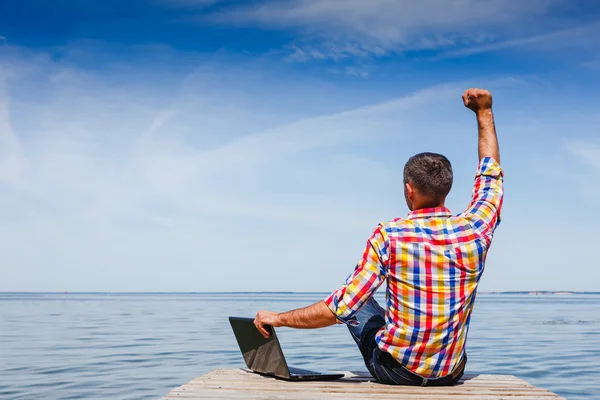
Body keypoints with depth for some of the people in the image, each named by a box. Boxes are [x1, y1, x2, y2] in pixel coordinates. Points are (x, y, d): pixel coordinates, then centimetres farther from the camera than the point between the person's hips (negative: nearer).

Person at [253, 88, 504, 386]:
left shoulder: (388, 236, -19)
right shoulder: (476, 230, -11)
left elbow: (341, 308, -20)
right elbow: (491, 174, 10)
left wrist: (278, 318, -7)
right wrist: (484, 112, 19)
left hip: (395, 370, -3)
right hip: (450, 374, 3)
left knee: (357, 305, 27)